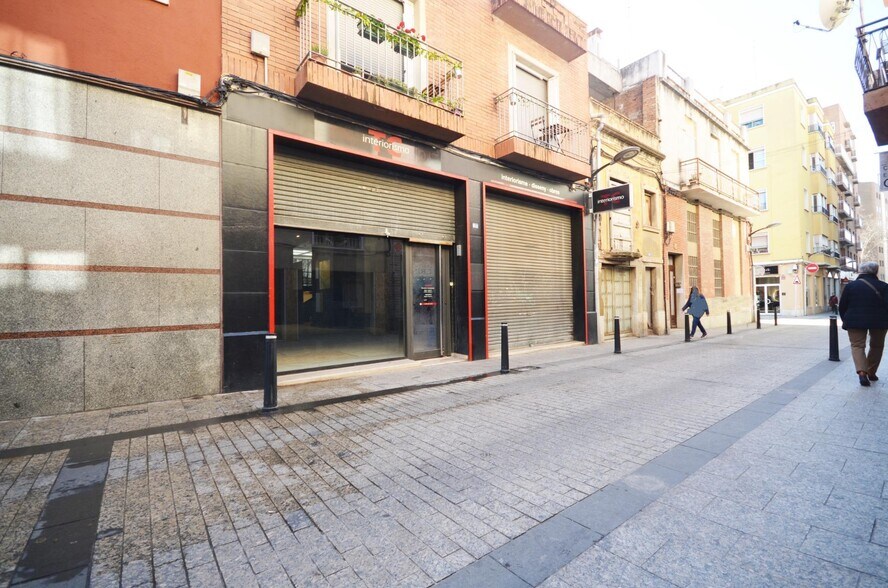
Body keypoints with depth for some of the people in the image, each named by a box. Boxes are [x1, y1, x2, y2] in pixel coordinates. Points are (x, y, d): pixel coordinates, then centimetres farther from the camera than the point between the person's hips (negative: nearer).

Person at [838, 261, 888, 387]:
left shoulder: (850, 286, 0)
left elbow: (842, 306, 3)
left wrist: (845, 320, 15)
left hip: (855, 321, -1)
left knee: (857, 345, 4)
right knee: (876, 346, 17)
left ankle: (861, 371, -16)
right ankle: (871, 373, 22)